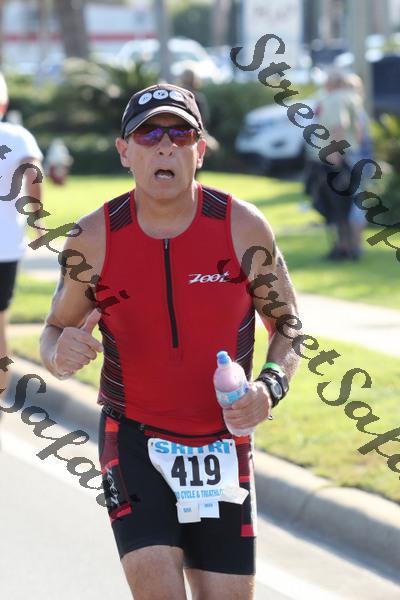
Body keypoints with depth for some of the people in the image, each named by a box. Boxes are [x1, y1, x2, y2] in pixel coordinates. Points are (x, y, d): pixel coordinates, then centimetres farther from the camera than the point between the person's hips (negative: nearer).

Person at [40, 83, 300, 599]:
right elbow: (56, 328, 6)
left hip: (223, 441, 1)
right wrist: (59, 355, -19)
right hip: (133, 438, -1)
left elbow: (288, 323, 4)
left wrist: (271, 386, -16)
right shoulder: (95, 238, -7)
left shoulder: (243, 227, -7)